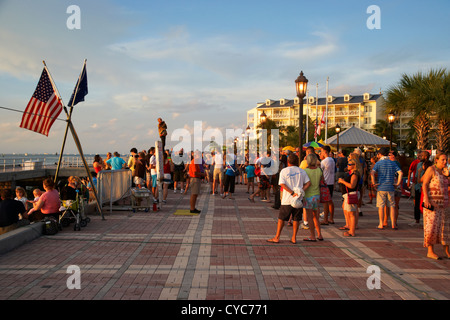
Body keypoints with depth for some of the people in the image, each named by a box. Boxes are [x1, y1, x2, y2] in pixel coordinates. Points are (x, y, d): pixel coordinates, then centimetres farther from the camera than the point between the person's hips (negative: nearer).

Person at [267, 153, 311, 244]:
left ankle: (277, 237, 10)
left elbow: (282, 184, -14)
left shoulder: (284, 171, -3)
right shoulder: (302, 171, 6)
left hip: (287, 199, -3)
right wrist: (301, 191, -8)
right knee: (296, 219, 11)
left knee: (281, 218, 6)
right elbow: (308, 183, 0)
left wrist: (292, 193, -16)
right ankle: (294, 238, 15)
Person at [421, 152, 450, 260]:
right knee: (432, 225, -8)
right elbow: (424, 184, -11)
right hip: (432, 202, -7)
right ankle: (430, 252, -2)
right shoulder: (431, 169, -7)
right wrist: (426, 199, -21)